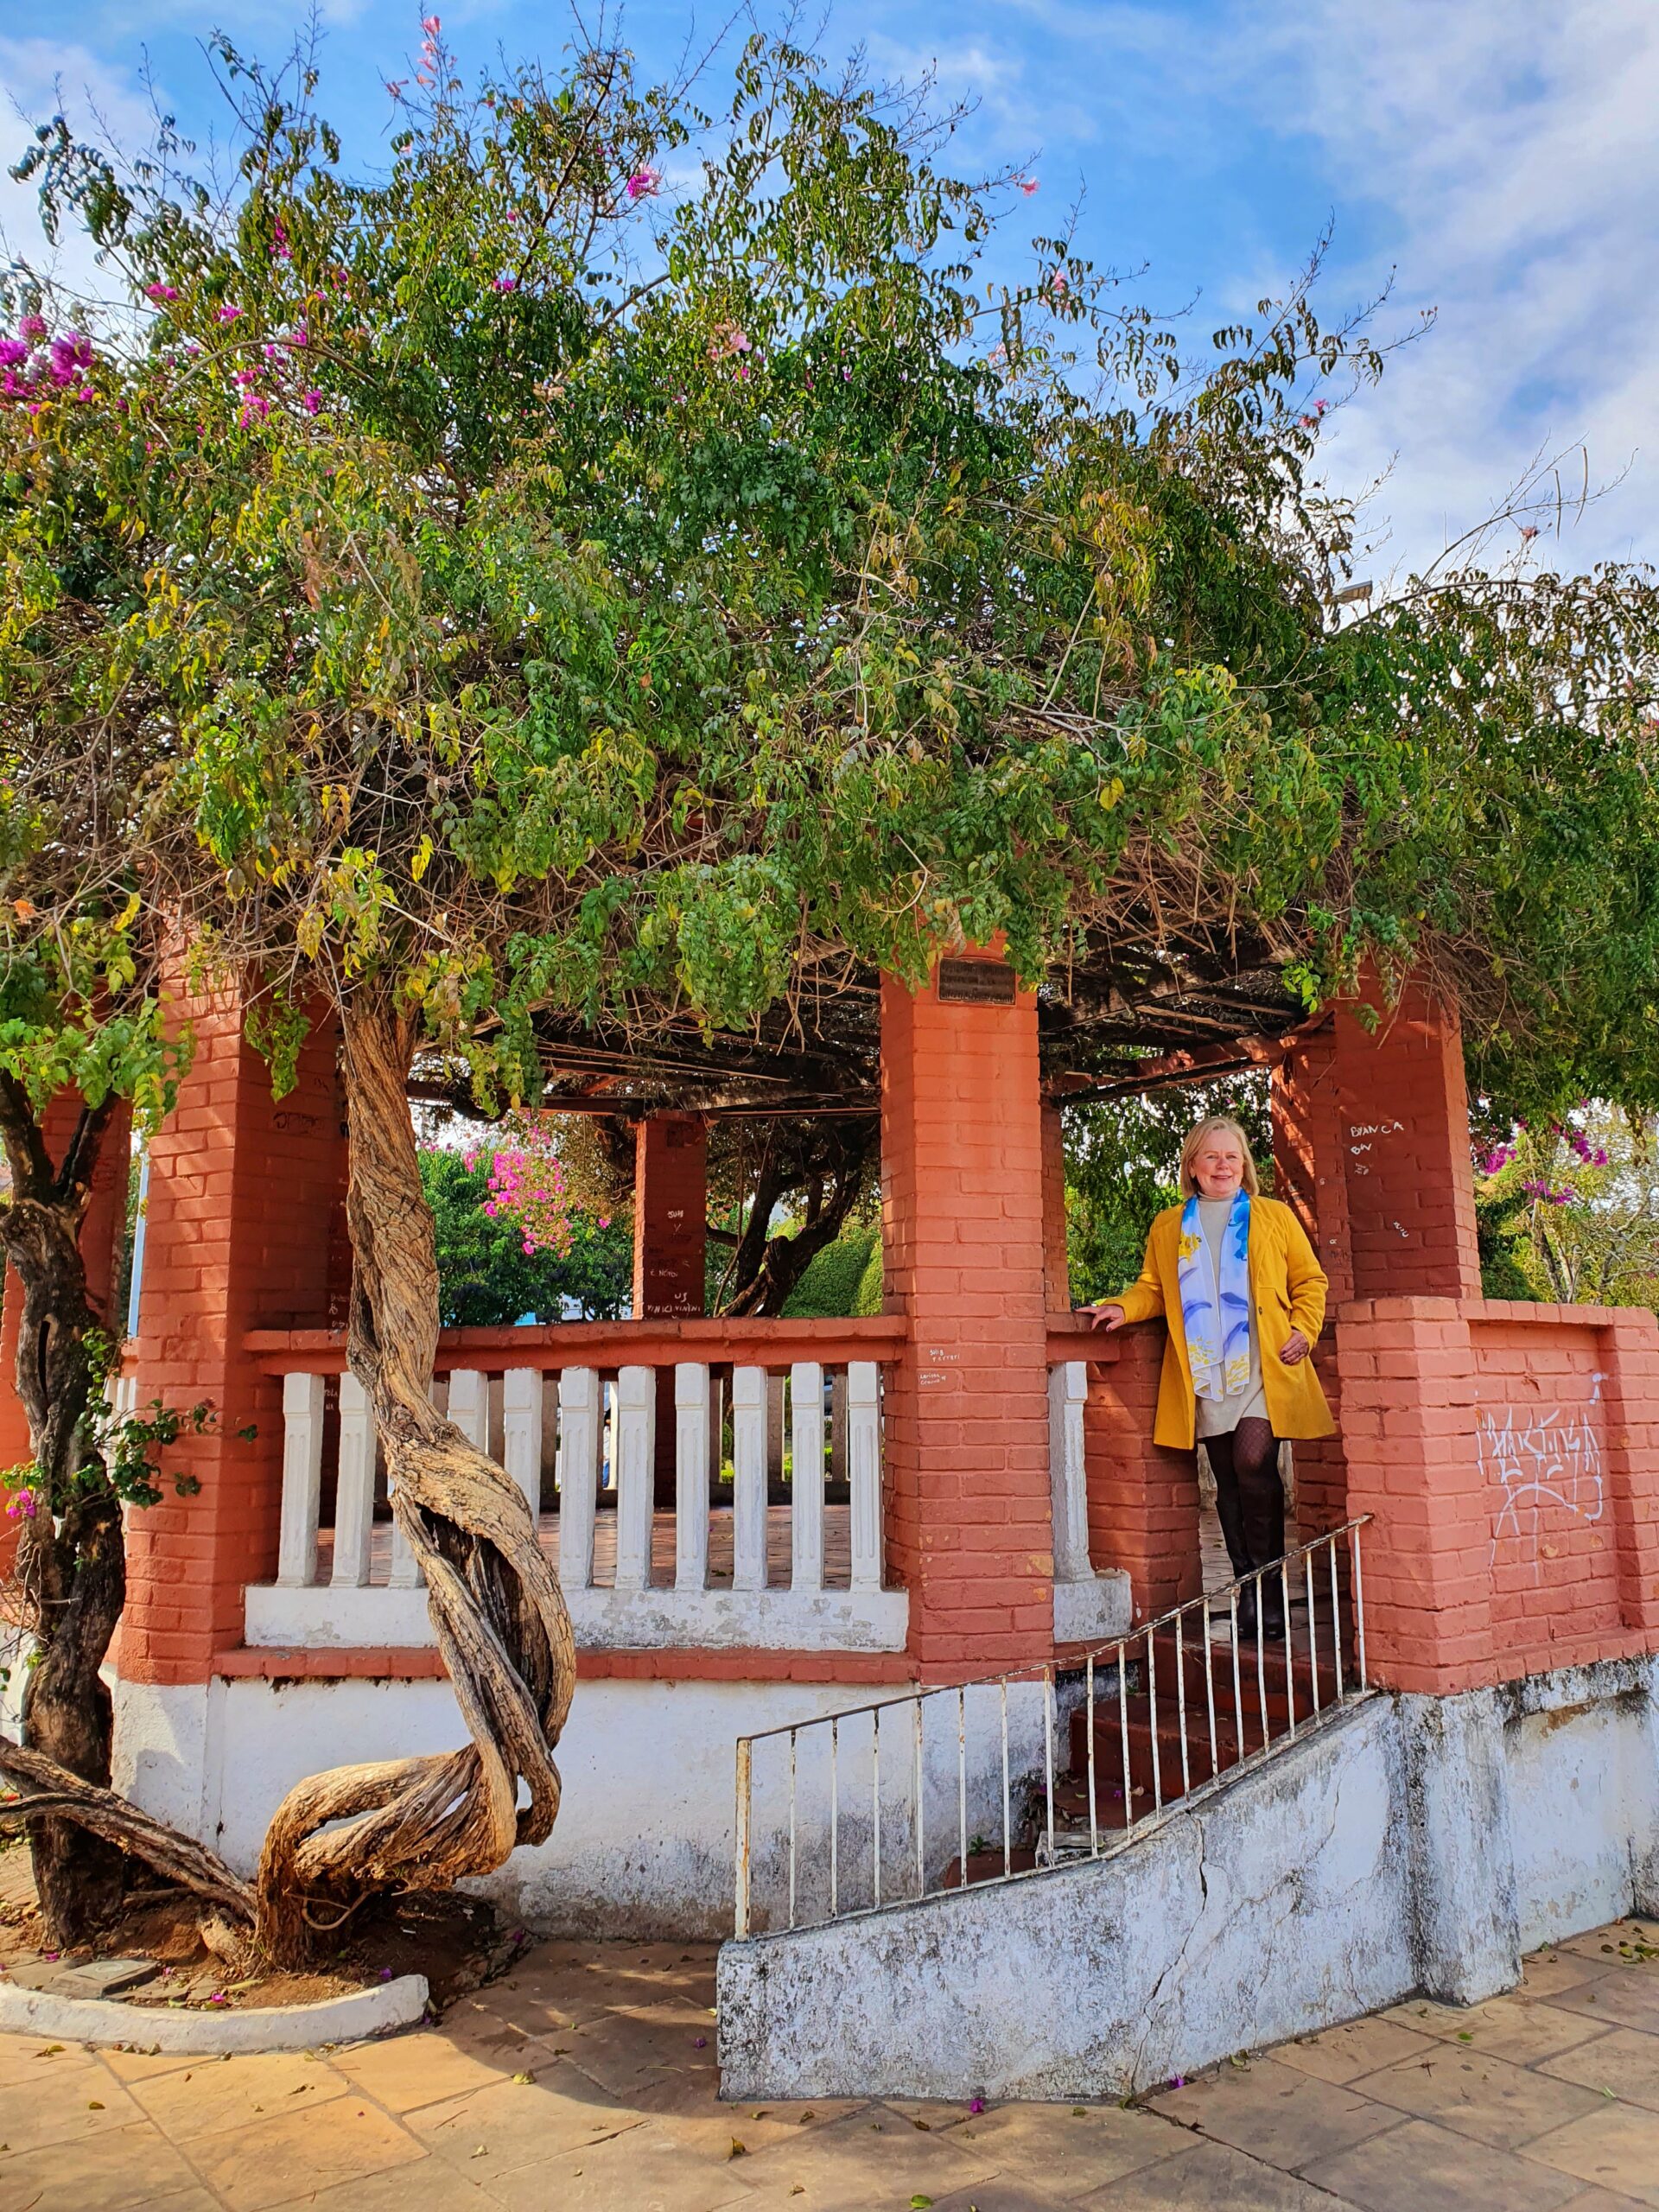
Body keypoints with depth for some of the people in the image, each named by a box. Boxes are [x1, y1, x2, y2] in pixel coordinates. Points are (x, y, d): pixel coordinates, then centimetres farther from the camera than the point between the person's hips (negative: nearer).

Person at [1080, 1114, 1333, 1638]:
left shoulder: (1275, 1217, 12)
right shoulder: (1167, 1227, 16)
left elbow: (1310, 1281, 13)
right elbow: (1154, 1288, 14)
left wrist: (1304, 1330, -2)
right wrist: (1123, 1307, -5)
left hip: (1264, 1372, -2)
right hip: (1204, 1376, 2)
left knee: (1253, 1465, -18)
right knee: (1228, 1482, 4)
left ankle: (1268, 1590, -6)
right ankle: (1249, 1591, 13)